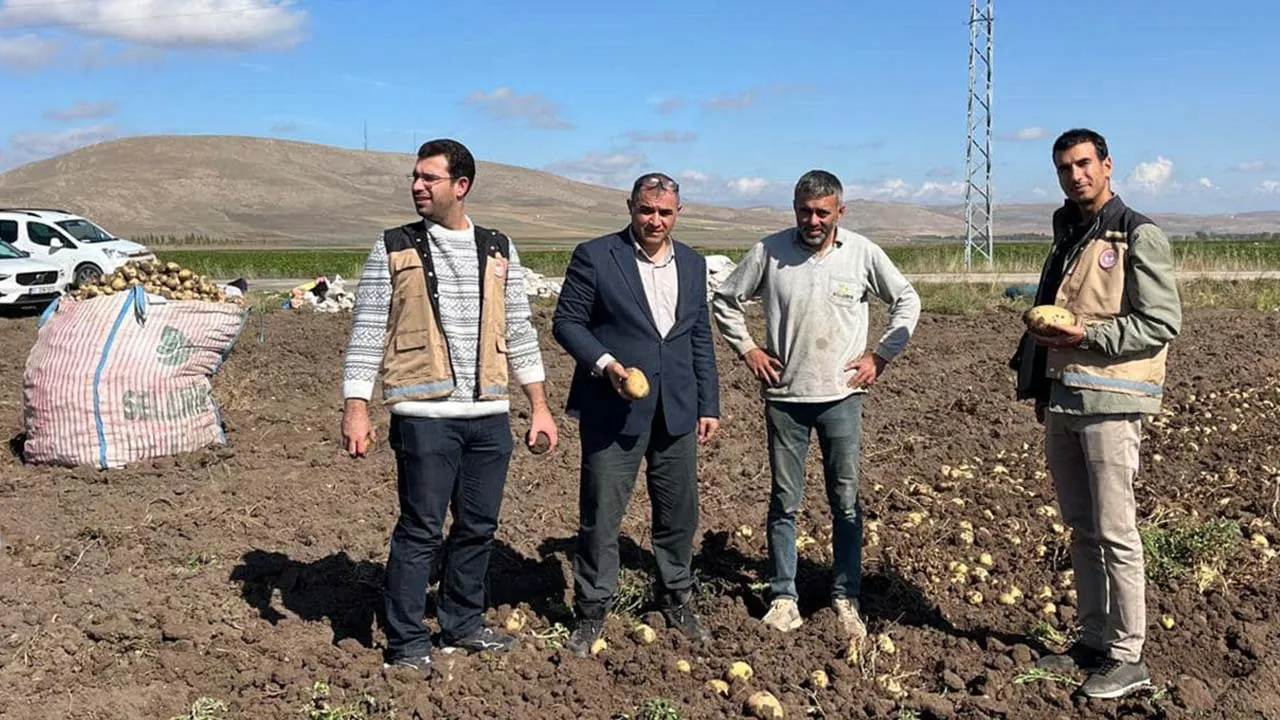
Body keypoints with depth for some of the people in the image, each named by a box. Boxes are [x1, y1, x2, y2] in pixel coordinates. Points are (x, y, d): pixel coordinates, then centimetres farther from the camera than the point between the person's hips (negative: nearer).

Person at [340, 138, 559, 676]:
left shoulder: (498, 249, 10)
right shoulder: (393, 249, 1)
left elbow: (519, 329, 13)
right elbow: (367, 332, -1)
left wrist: (539, 405, 10)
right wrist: (355, 408, -8)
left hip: (489, 414, 4)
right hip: (425, 415, -4)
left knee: (478, 526, 12)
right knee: (420, 529, 1)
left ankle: (464, 625, 28)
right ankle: (407, 642, 14)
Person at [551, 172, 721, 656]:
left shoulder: (693, 264, 10)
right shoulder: (594, 257, -6)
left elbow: (700, 338, 14)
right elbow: (566, 322, -4)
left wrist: (709, 404, 11)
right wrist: (605, 364, -19)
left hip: (676, 411, 5)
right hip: (613, 410, -4)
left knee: (679, 512, 13)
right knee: (600, 516, 2)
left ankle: (677, 601, 33)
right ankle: (591, 613, 18)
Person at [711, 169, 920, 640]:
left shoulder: (862, 253, -3)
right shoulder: (769, 252, -3)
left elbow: (906, 300, 10)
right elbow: (725, 301, 9)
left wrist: (882, 355, 3)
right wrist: (746, 349, 1)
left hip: (841, 396, 0)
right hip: (784, 397, 0)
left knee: (846, 503, 5)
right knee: (784, 502, 7)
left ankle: (846, 597, 17)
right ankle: (784, 596, 17)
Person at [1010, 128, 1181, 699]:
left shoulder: (1138, 235, -5)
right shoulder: (1066, 238, 18)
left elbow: (1162, 322, -12)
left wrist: (1087, 335, -18)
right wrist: (1039, 384, 19)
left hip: (1110, 403, -7)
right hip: (1061, 401, 8)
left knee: (1114, 531, -5)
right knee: (1080, 529, 12)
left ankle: (1126, 657, 4)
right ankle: (1094, 641, 22)